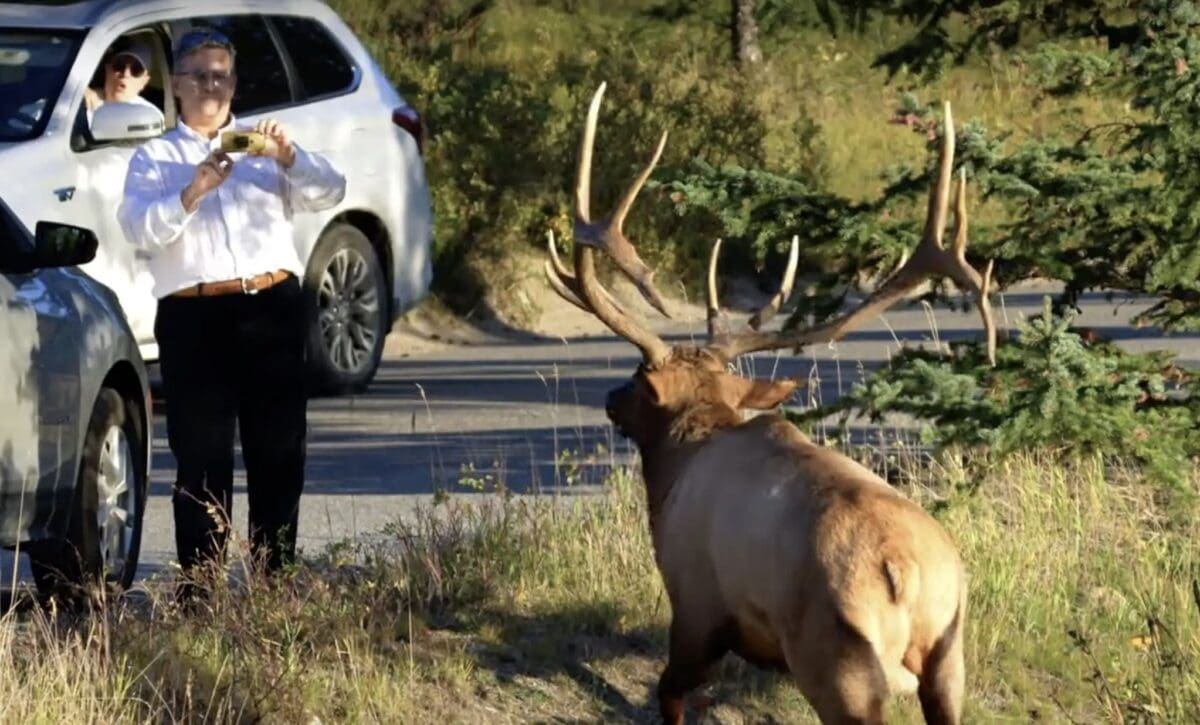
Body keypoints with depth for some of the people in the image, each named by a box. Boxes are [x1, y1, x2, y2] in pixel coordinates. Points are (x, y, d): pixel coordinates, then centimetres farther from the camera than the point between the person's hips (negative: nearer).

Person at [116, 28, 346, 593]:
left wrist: (288, 157, -13)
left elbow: (329, 193, 5)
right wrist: (194, 190, -23)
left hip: (273, 308, 2)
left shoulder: (263, 148, 17)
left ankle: (275, 581, 10)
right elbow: (140, 227, -7)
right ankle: (197, 586, -5)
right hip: (194, 316, -2)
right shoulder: (154, 158, 10)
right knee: (202, 460, -5)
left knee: (279, 451, 3)